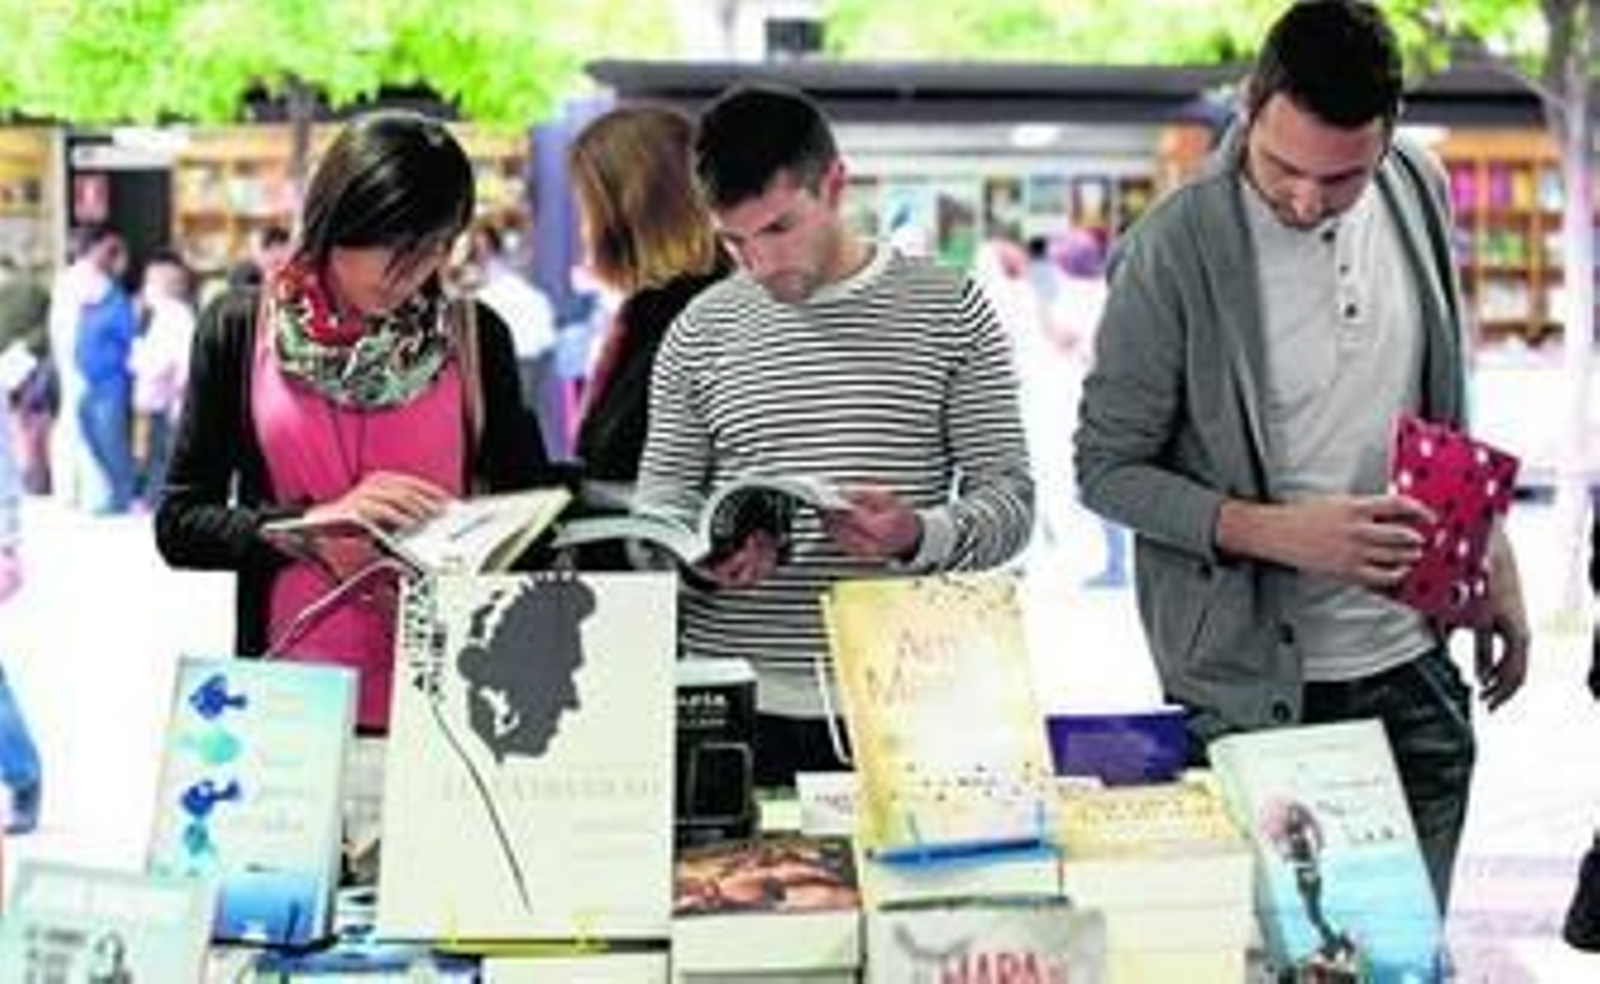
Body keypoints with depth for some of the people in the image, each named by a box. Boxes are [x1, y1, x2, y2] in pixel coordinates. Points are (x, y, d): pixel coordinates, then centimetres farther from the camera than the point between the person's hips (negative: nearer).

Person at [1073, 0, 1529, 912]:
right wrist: (1287, 534, -22)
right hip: (1256, 691, -5)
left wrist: (1492, 550, 14)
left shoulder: (1418, 191, 0)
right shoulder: (1175, 252, -17)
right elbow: (1108, 469, -11)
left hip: (1414, 669, 5)